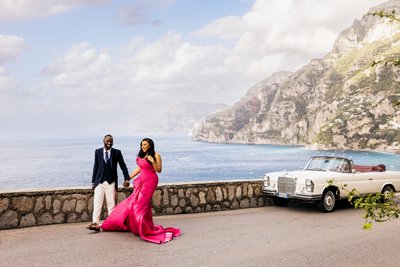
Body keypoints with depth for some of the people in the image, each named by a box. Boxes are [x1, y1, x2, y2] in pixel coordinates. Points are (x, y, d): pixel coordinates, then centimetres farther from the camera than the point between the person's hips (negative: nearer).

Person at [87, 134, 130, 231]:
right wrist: (93, 181, 8)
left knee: (111, 203, 3)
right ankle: (95, 223, -9)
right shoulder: (98, 152, 6)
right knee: (97, 202, -6)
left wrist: (127, 179, -3)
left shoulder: (117, 152, 1)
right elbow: (96, 167, 9)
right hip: (99, 181, 1)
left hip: (111, 182, -1)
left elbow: (123, 166, 4)